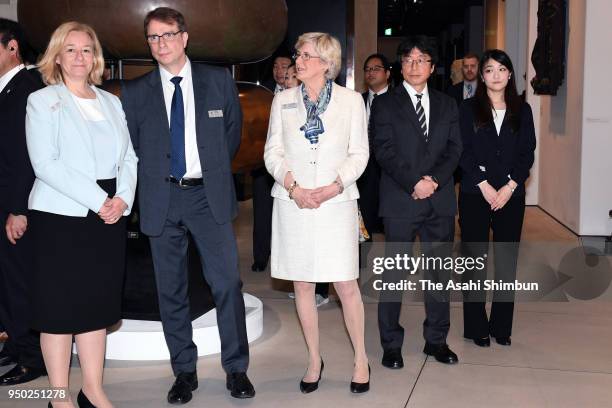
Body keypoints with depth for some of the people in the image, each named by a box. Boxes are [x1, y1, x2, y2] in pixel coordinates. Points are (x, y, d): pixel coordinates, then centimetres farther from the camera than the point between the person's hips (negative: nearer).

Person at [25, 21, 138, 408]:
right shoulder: (42, 101, 0)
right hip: (61, 216, -4)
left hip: (109, 216, 4)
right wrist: (97, 200, -17)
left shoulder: (111, 102, 14)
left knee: (97, 302, 9)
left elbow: (129, 157, 10)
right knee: (60, 304, 1)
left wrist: (123, 198, -8)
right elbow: (46, 164, -11)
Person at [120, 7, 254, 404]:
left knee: (227, 283, -4)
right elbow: (132, 146, 10)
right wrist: (158, 176, 5)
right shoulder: (135, 92, 4)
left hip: (209, 196, -1)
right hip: (162, 199, 1)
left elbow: (233, 131, 14)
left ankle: (236, 368, 12)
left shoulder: (219, 80, 3)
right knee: (171, 290, 8)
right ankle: (184, 372, 21)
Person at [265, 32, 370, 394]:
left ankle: (361, 359, 19)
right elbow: (273, 151, 6)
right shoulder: (283, 100, 8)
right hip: (294, 203, 2)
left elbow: (359, 153, 2)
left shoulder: (351, 100, 3)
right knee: (302, 285, 7)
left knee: (346, 284, -1)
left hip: (336, 202, -2)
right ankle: (314, 360, 23)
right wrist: (292, 186, -10)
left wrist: (335, 185, -13)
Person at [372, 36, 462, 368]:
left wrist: (434, 179, -11)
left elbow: (454, 149, 6)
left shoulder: (447, 105, 15)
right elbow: (384, 151, -7)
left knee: (439, 271, 10)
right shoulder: (385, 103, 3)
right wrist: (414, 183, -16)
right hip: (400, 202, -3)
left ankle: (436, 340, 23)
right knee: (394, 274, 2)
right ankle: (391, 345, 12)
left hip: (440, 202, 4)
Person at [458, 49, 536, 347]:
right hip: (475, 194, -2)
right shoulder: (469, 109, 4)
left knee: (507, 262, 4)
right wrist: (485, 186, -11)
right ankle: (476, 326, 11)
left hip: (511, 195, 2)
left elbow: (527, 153, 3)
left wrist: (509, 187, -8)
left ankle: (501, 326, 14)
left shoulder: (522, 110, 9)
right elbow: (464, 152, -3)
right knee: (475, 260, 1)